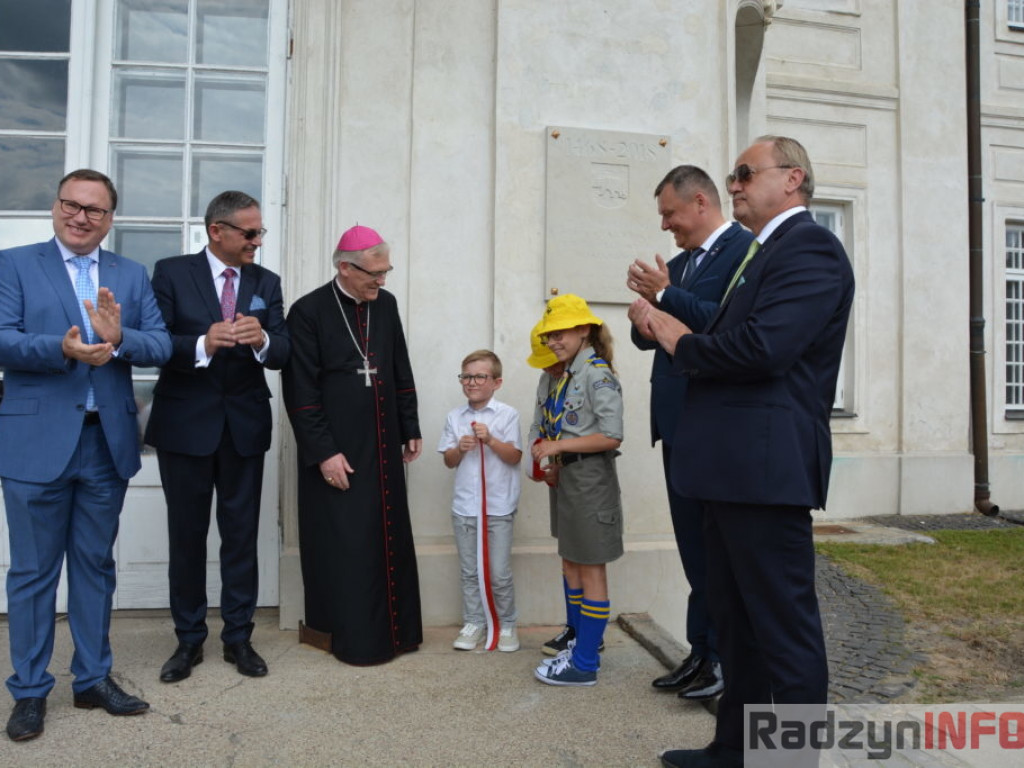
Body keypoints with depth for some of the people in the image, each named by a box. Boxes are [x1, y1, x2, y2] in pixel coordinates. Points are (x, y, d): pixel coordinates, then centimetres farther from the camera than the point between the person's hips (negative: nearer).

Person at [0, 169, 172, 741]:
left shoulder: (132, 275, 9)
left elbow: (162, 345, -3)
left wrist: (119, 339, -22)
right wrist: (63, 348, -27)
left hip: (108, 442, 3)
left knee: (96, 566, 14)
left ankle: (94, 679, 29)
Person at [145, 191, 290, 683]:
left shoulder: (266, 283, 6)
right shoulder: (172, 273, -2)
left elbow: (281, 353, -3)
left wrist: (261, 340, -25)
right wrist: (202, 344, -27)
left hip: (244, 425, 2)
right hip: (186, 424, -2)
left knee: (242, 534, 7)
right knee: (186, 534, 9)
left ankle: (238, 637, 21)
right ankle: (189, 639, 24)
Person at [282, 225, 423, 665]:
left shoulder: (386, 305, 7)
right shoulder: (309, 312, -9)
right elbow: (301, 392, -11)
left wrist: (410, 429, 13)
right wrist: (323, 452, -14)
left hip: (383, 448, 5)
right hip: (337, 451, -5)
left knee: (390, 540, 11)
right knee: (346, 546, 2)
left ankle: (395, 629, 24)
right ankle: (355, 637, 16)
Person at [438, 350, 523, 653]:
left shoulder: (507, 415, -4)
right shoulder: (455, 417, 5)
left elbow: (515, 456, -8)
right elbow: (448, 461, 6)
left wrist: (490, 439, -21)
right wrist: (460, 448, -14)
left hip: (498, 507, -3)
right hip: (464, 506, 3)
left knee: (499, 573, 3)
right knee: (469, 571, 12)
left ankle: (506, 624, 20)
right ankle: (474, 623, 24)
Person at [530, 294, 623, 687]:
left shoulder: (598, 374, -15)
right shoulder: (568, 375, 11)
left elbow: (611, 436, -21)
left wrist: (558, 446, -18)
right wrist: (548, 453, 2)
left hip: (590, 478, -9)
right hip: (568, 476, 9)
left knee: (590, 567, 0)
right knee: (571, 562, 17)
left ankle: (585, 663, 10)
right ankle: (581, 639, 32)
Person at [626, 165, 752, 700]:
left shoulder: (746, 250, -9)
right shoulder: (677, 264, 17)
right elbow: (646, 336, 15)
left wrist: (665, 295, -19)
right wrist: (647, 301, -5)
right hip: (677, 424, 9)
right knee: (694, 546, 14)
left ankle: (723, 657, 16)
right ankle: (702, 652, 26)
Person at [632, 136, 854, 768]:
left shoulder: (810, 247, -10)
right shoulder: (764, 253, 20)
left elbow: (762, 347, -24)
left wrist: (680, 342, -10)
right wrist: (669, 308, 2)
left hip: (767, 466, -10)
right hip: (733, 466, 10)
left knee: (785, 623, 1)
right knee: (736, 617, 19)